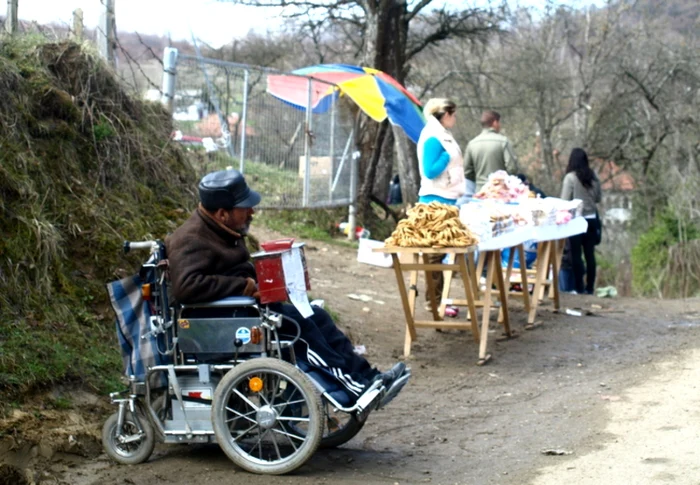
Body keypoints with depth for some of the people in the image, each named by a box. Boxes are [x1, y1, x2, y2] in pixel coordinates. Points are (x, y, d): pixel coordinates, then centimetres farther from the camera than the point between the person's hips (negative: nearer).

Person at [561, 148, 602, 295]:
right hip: (591, 219, 4)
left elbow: (565, 201, -12)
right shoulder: (593, 177, 2)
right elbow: (598, 198, 11)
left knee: (576, 254, 1)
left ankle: (579, 288, 1)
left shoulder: (570, 177, -11)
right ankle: (590, 288, 11)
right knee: (590, 254, 8)